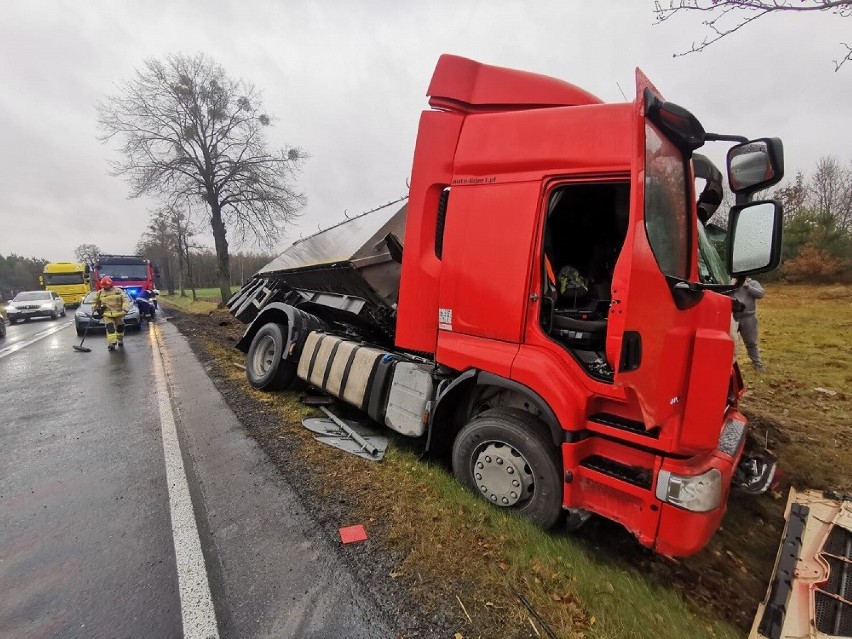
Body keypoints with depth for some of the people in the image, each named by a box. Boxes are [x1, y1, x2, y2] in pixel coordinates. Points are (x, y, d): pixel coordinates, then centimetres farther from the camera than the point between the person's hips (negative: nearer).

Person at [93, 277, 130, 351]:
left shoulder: (118, 291, 0)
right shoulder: (100, 293, 5)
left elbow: (125, 300, -4)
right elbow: (95, 302, 21)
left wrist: (125, 309, -16)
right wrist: (95, 308, 5)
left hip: (118, 313, 0)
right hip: (107, 314, 0)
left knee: (120, 327, 12)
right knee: (110, 328, -14)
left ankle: (120, 341, 32)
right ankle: (112, 344, -18)